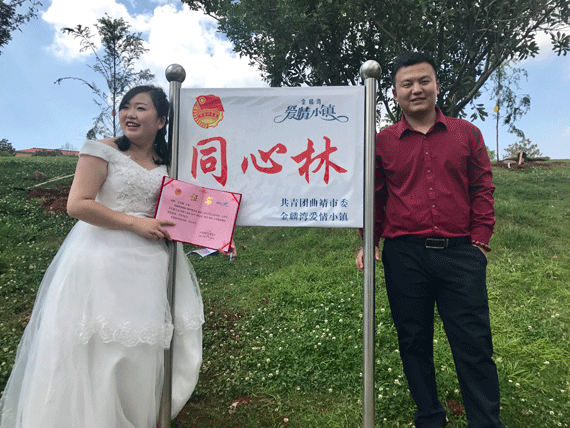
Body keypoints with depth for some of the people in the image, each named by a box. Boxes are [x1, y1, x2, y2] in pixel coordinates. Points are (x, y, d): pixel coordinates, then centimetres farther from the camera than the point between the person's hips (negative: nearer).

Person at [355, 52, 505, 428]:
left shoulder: (467, 133, 8)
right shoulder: (382, 142, 7)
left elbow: (482, 189, 8)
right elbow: (373, 197, 9)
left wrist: (480, 240, 0)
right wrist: (370, 241, 1)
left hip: (460, 254, 0)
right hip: (404, 255, 1)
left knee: (474, 344, 3)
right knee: (414, 341, 11)